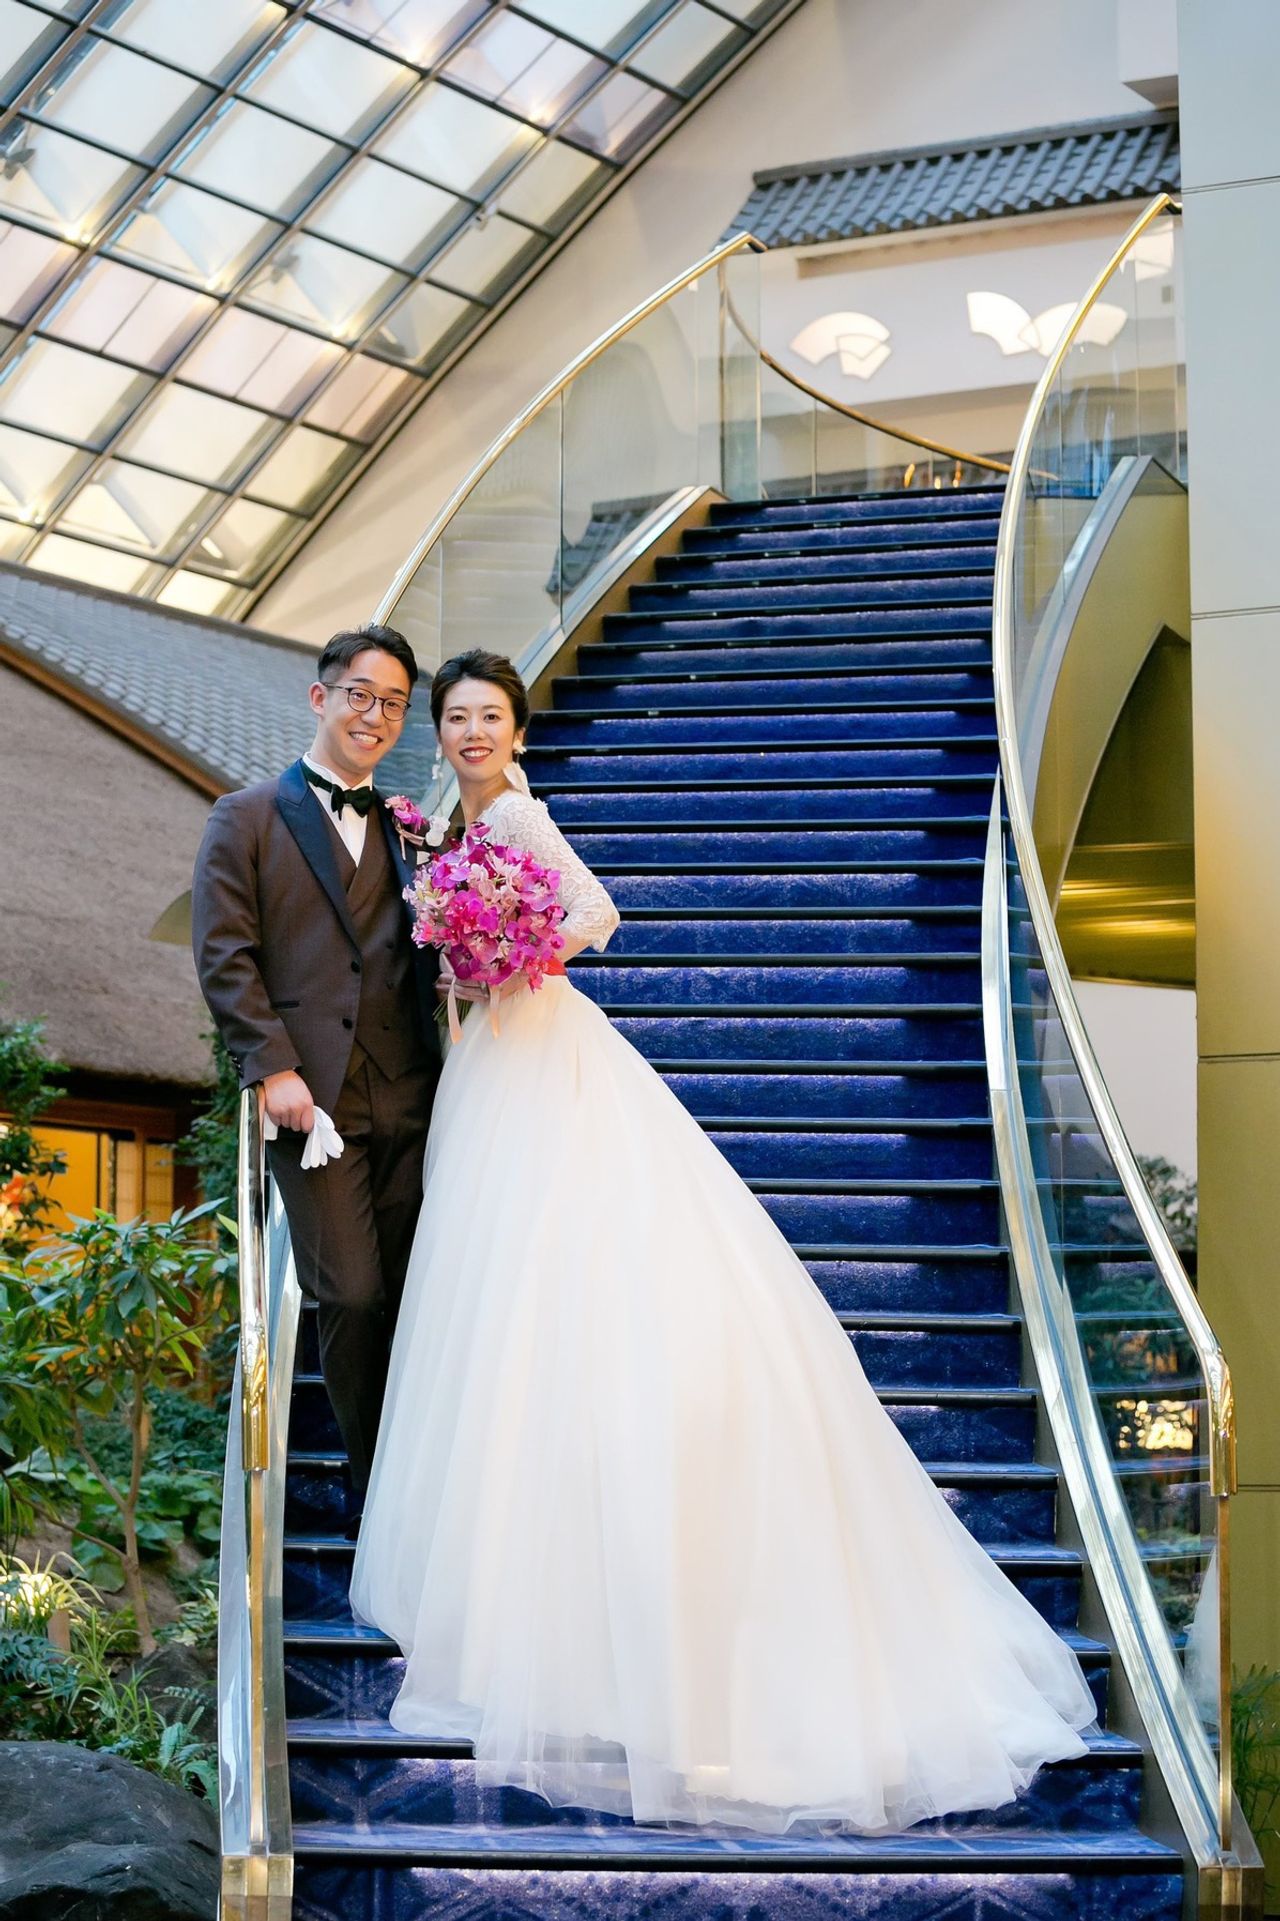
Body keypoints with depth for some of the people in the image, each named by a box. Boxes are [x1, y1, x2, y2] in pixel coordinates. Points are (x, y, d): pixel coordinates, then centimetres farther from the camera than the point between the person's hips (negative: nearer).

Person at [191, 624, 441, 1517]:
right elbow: (224, 955, -3)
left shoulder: (405, 829, 17)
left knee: (412, 1294, 3)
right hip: (313, 1097, -4)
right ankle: (373, 1489, 11)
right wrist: (273, 1067, -11)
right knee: (352, 1295, -4)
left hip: (408, 1097, 4)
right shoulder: (247, 818, 4)